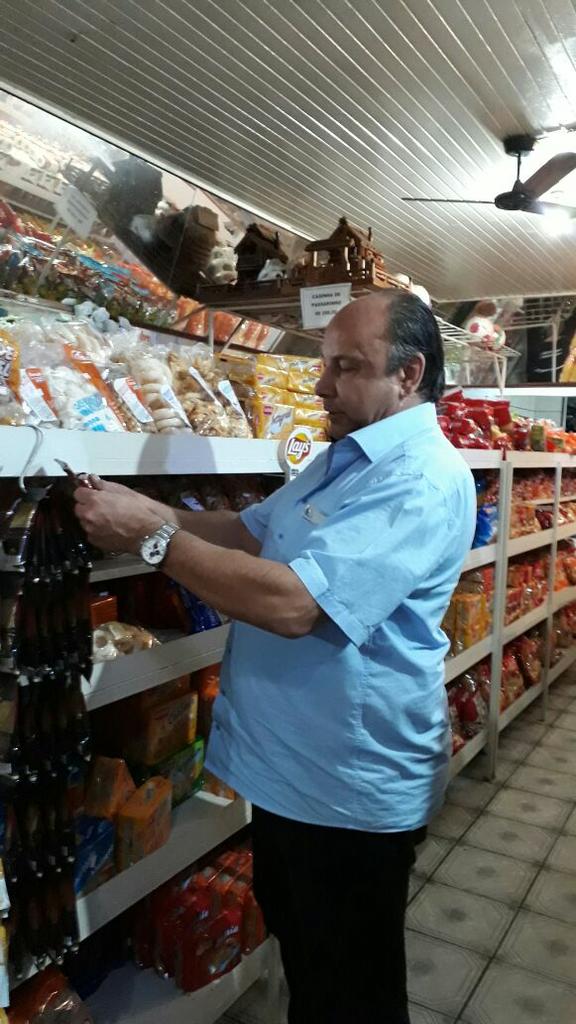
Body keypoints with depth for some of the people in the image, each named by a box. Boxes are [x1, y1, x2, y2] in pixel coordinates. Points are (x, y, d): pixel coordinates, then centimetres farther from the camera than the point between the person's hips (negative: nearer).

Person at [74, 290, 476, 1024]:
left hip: (351, 786, -9)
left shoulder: (423, 479, -25)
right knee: (298, 948, 30)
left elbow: (294, 602, -34)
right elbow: (249, 531, 11)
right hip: (287, 765, 9)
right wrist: (150, 512, -5)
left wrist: (153, 537, -27)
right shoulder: (345, 456, 8)